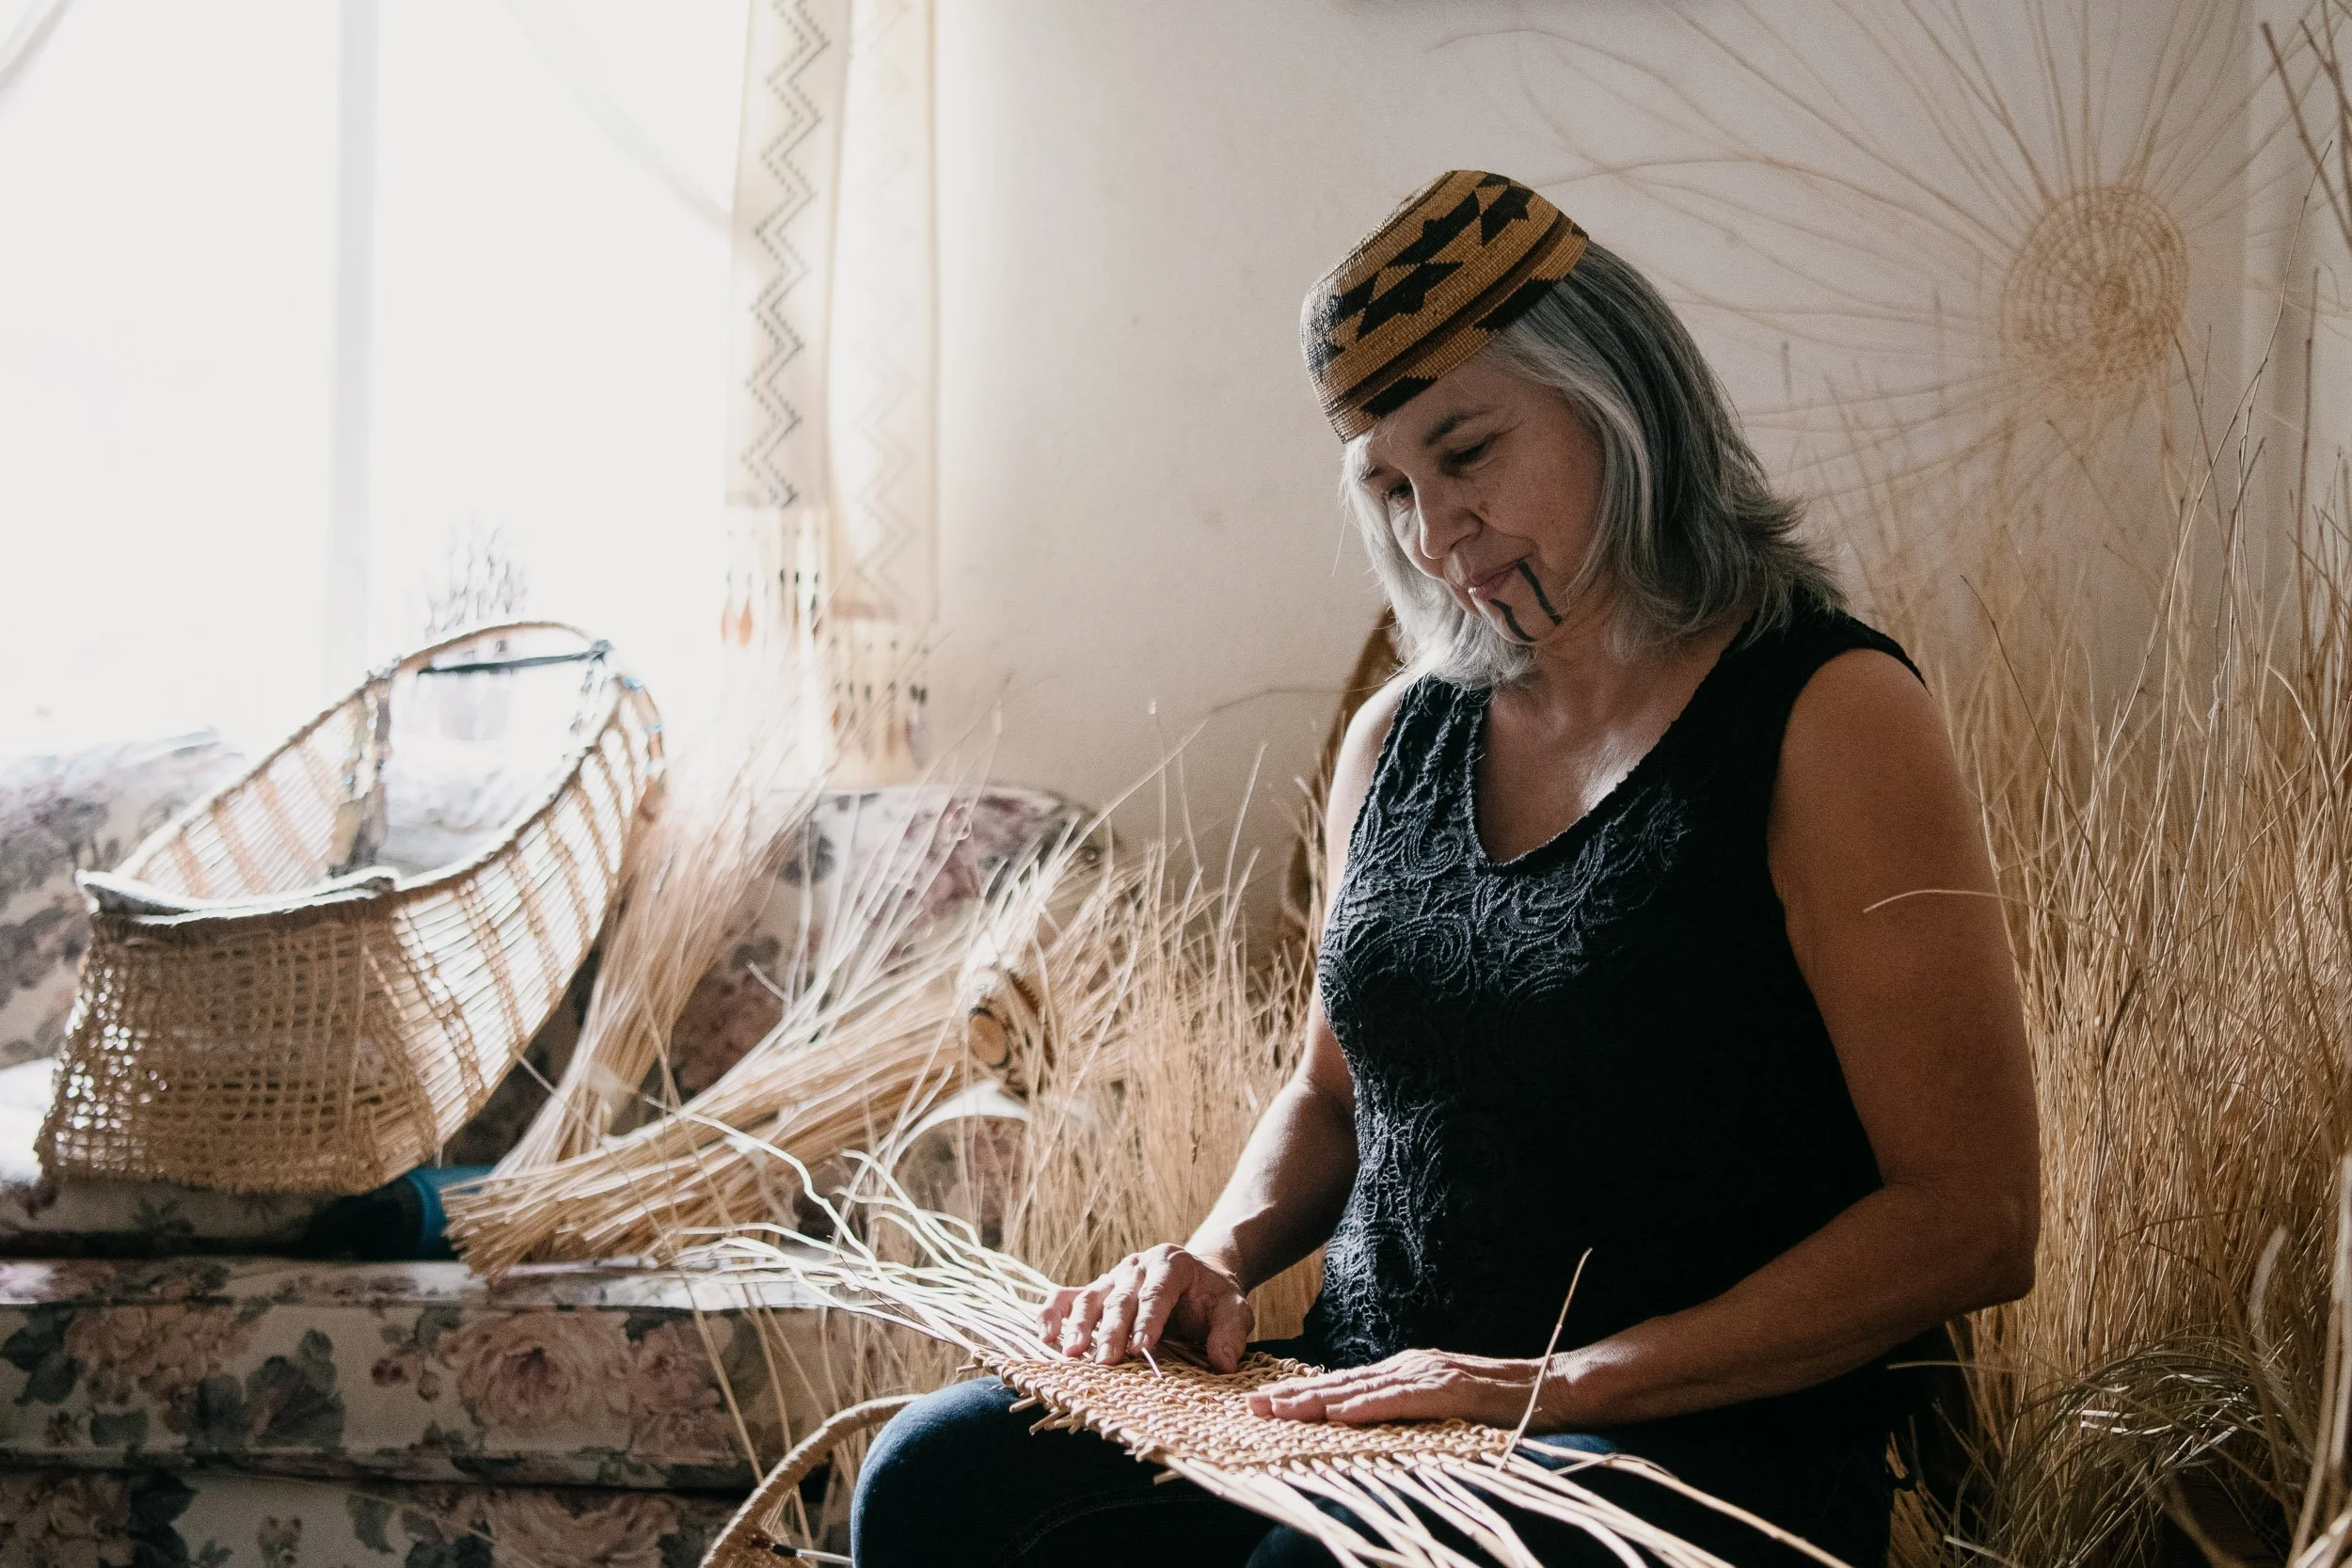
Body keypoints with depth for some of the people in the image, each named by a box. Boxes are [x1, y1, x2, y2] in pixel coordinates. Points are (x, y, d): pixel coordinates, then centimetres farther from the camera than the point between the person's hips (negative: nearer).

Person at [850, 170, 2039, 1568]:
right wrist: (1222, 1254, 3)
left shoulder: (1827, 718, -7)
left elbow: (1972, 1220, -12)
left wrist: (1558, 1385, -17)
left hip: (1695, 1444, -6)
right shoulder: (1400, 739, 13)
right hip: (1368, 1407, 6)